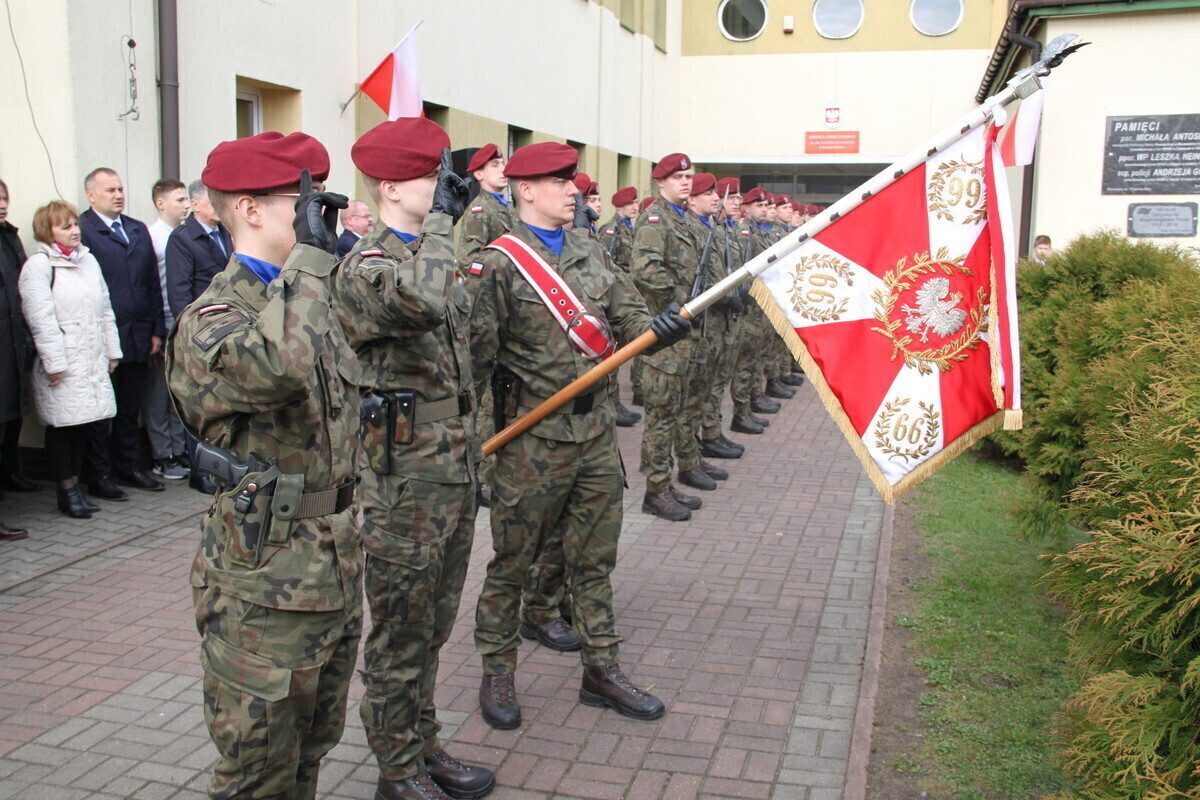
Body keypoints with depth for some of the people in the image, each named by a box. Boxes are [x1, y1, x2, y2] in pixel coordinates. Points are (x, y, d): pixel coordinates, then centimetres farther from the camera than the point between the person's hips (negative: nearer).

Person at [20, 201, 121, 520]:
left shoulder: (88, 260, 16)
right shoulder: (38, 266, -7)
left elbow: (105, 310, 19)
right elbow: (41, 320, -13)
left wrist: (112, 350, 15)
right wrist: (54, 364, -16)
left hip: (92, 360, 6)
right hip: (61, 365, -6)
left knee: (83, 425, 9)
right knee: (62, 427, 1)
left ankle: (75, 487, 19)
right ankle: (67, 492, 11)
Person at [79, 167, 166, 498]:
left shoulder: (139, 230, 15)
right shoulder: (81, 230, -7)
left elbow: (153, 283, 16)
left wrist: (157, 330, 10)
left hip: (137, 336, 6)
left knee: (130, 408, 14)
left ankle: (128, 467, 25)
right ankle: (98, 475, 13)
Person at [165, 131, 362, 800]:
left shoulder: (316, 303, 10)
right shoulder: (211, 321, -18)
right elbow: (281, 365, -42)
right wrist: (312, 252, -30)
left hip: (337, 574, 8)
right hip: (266, 594, -8)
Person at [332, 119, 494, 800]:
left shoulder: (434, 255, 13)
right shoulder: (365, 268, -15)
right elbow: (422, 300, -40)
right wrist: (441, 217, -24)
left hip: (454, 475, 8)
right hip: (404, 485, -8)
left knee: (433, 628, 19)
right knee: (401, 634, 7)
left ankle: (424, 744, 35)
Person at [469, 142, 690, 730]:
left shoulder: (590, 254, 11)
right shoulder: (498, 264, -9)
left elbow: (628, 317, 8)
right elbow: (478, 355, -10)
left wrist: (659, 326, -15)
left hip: (597, 429, 6)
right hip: (533, 437, -6)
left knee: (595, 559, 15)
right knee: (512, 561, 8)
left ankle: (602, 671, 28)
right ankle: (497, 674, 26)